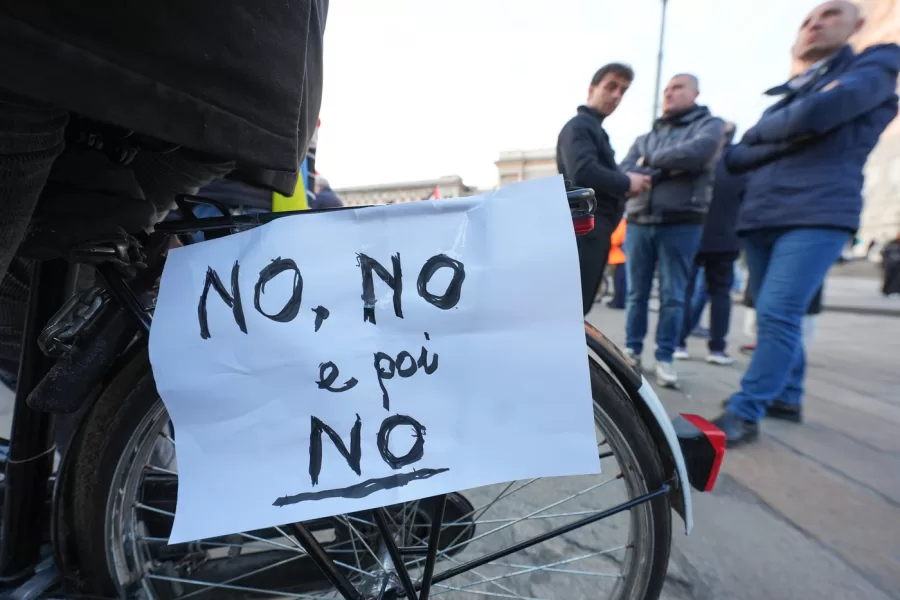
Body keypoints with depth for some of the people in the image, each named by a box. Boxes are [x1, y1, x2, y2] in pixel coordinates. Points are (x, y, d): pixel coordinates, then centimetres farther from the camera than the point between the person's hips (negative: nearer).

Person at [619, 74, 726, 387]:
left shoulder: (710, 124, 9)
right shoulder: (644, 139, 19)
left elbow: (697, 153, -13)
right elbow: (624, 174, 3)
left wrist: (651, 161, 0)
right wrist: (667, 169, -9)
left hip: (681, 223, -3)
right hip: (639, 222, 3)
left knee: (673, 296, 1)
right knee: (636, 293, 5)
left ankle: (664, 358, 10)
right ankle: (633, 350, 16)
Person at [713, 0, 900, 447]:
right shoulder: (782, 99, 26)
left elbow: (814, 115, -10)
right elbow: (737, 159, 16)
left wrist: (763, 131, 6)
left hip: (818, 214, -6)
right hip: (758, 217, 6)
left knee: (778, 316, -16)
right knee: (773, 317, 9)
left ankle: (745, 415, -11)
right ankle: (787, 396, 23)